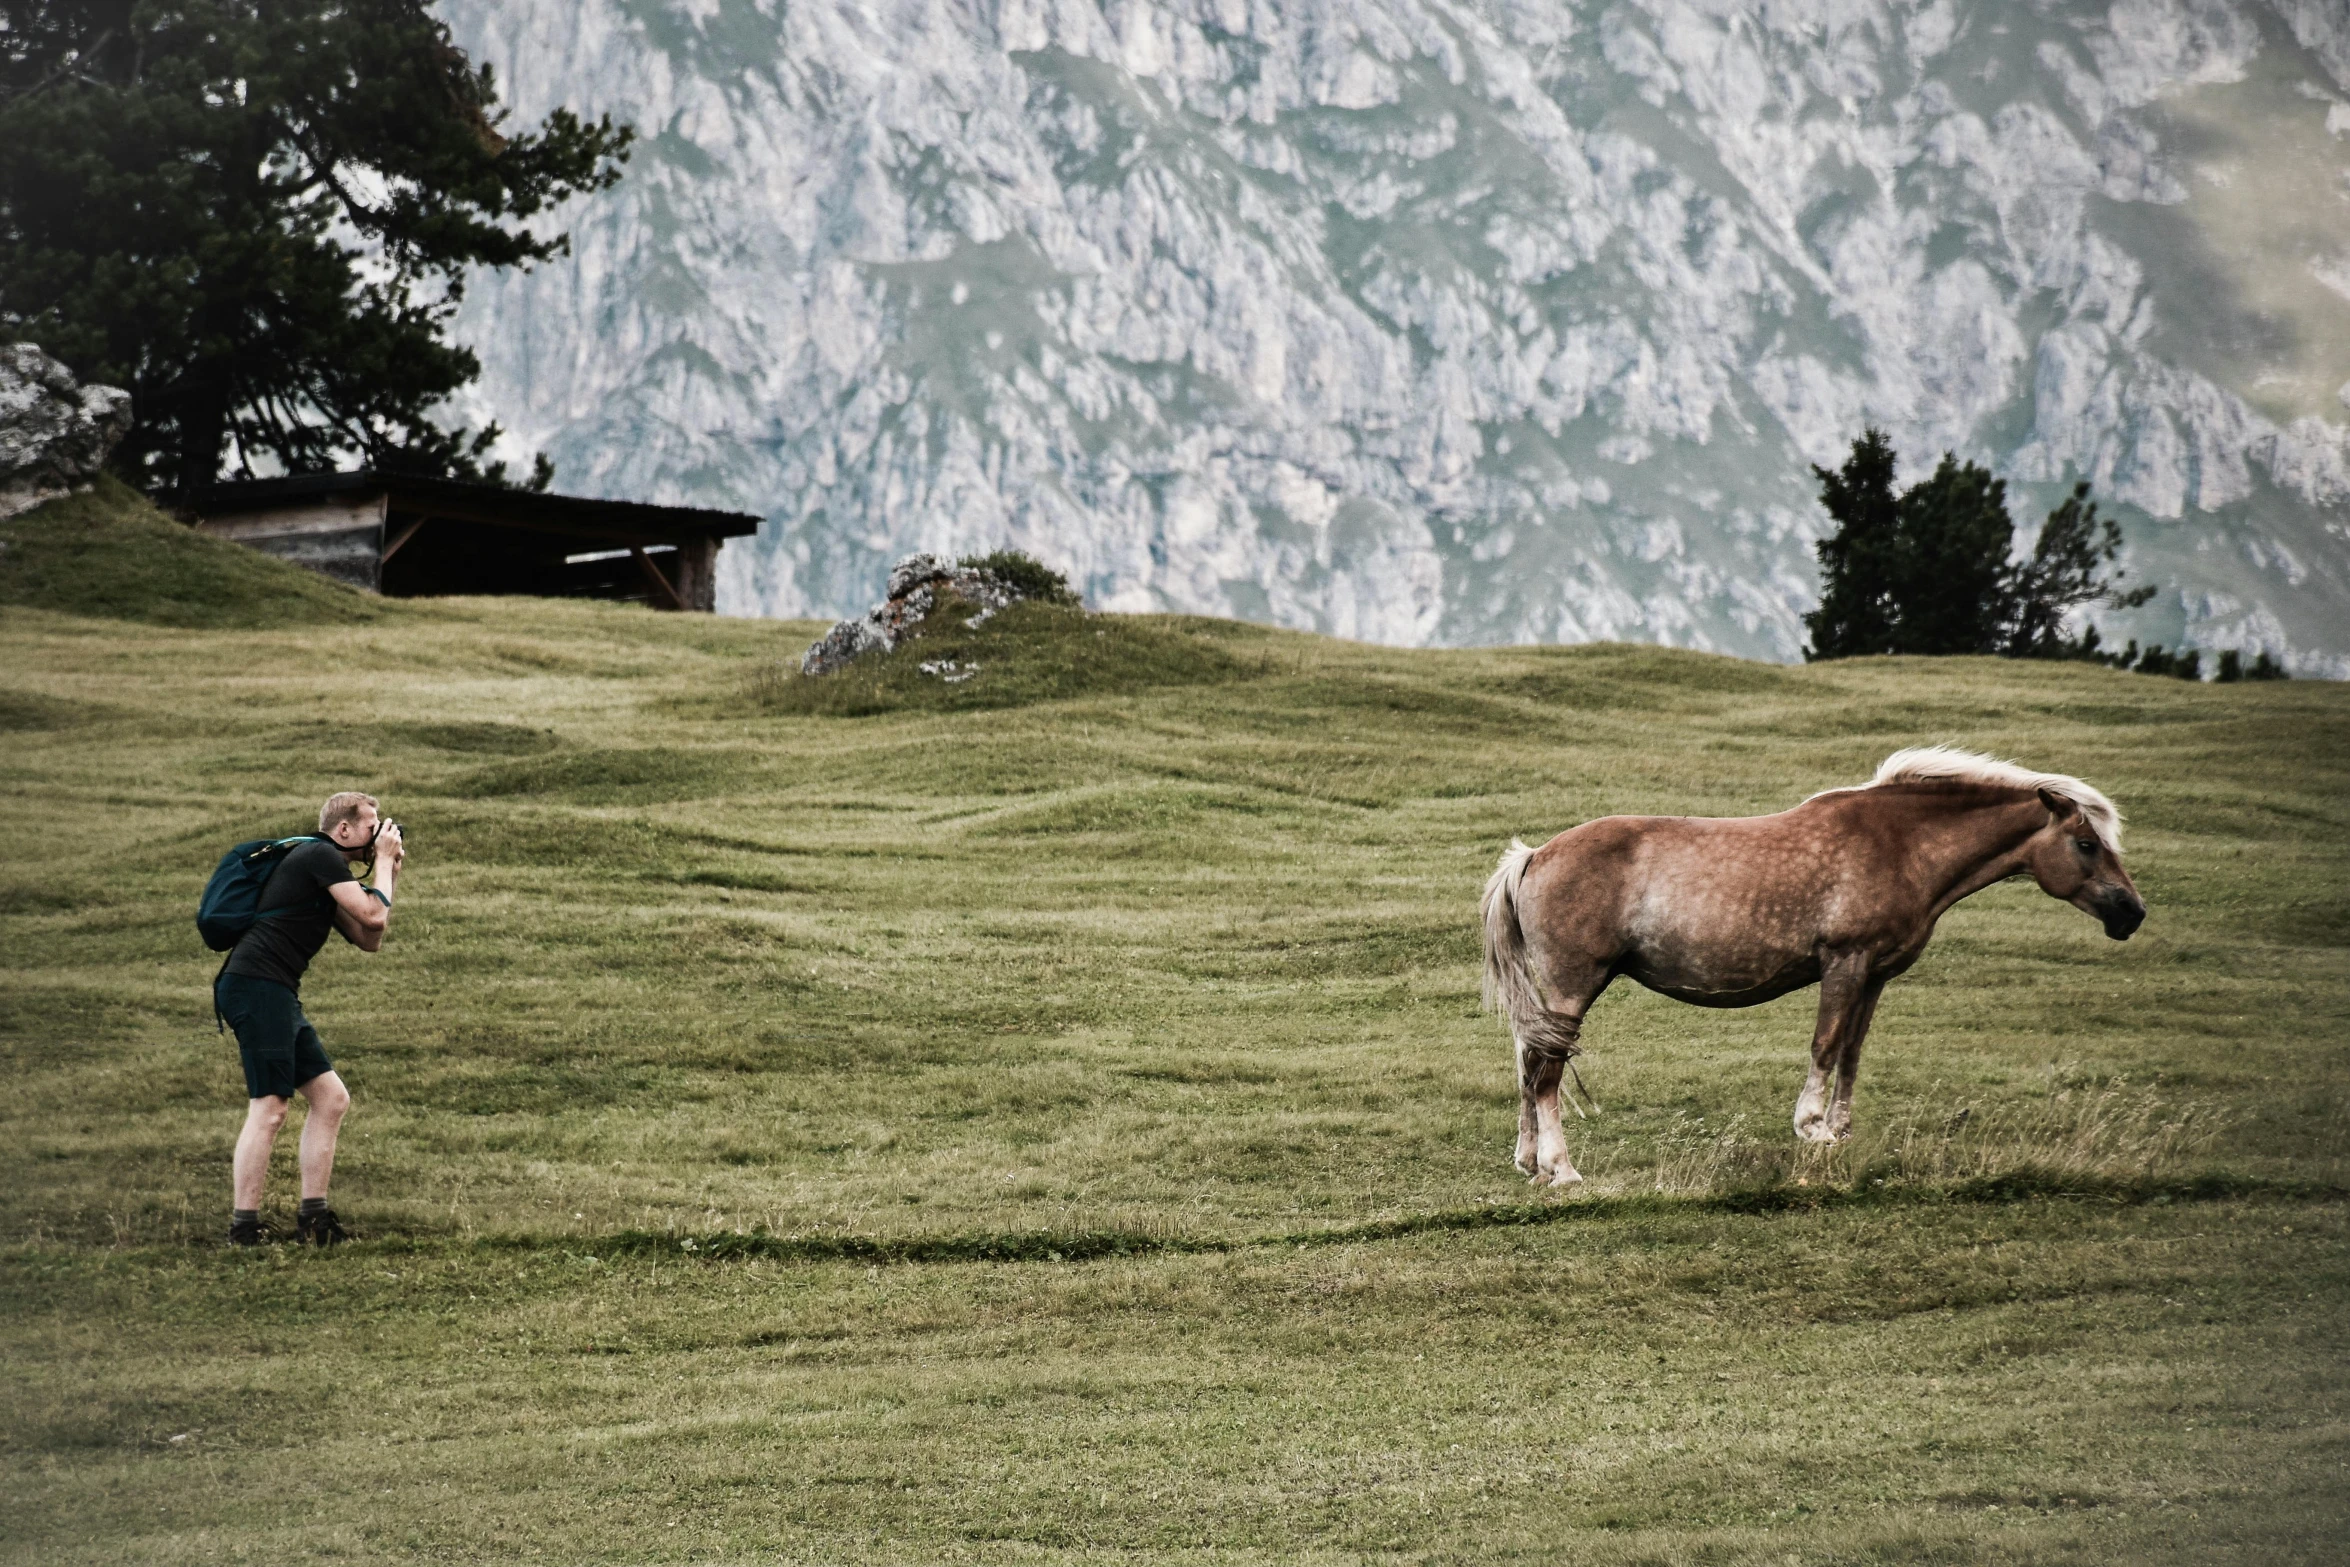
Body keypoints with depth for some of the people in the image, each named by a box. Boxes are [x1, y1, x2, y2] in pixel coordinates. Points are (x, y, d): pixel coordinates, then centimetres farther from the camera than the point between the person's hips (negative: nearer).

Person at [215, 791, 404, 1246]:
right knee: (270, 1106, -13)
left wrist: (390, 873, 21)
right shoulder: (321, 857, -6)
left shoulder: (324, 870, 25)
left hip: (277, 995, 11)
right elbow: (373, 917, -11)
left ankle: (312, 1218, 9)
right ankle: (243, 1228, -13)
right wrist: (384, 862, 4)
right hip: (257, 984, -11)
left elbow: (368, 940, 26)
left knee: (330, 1097, 9)